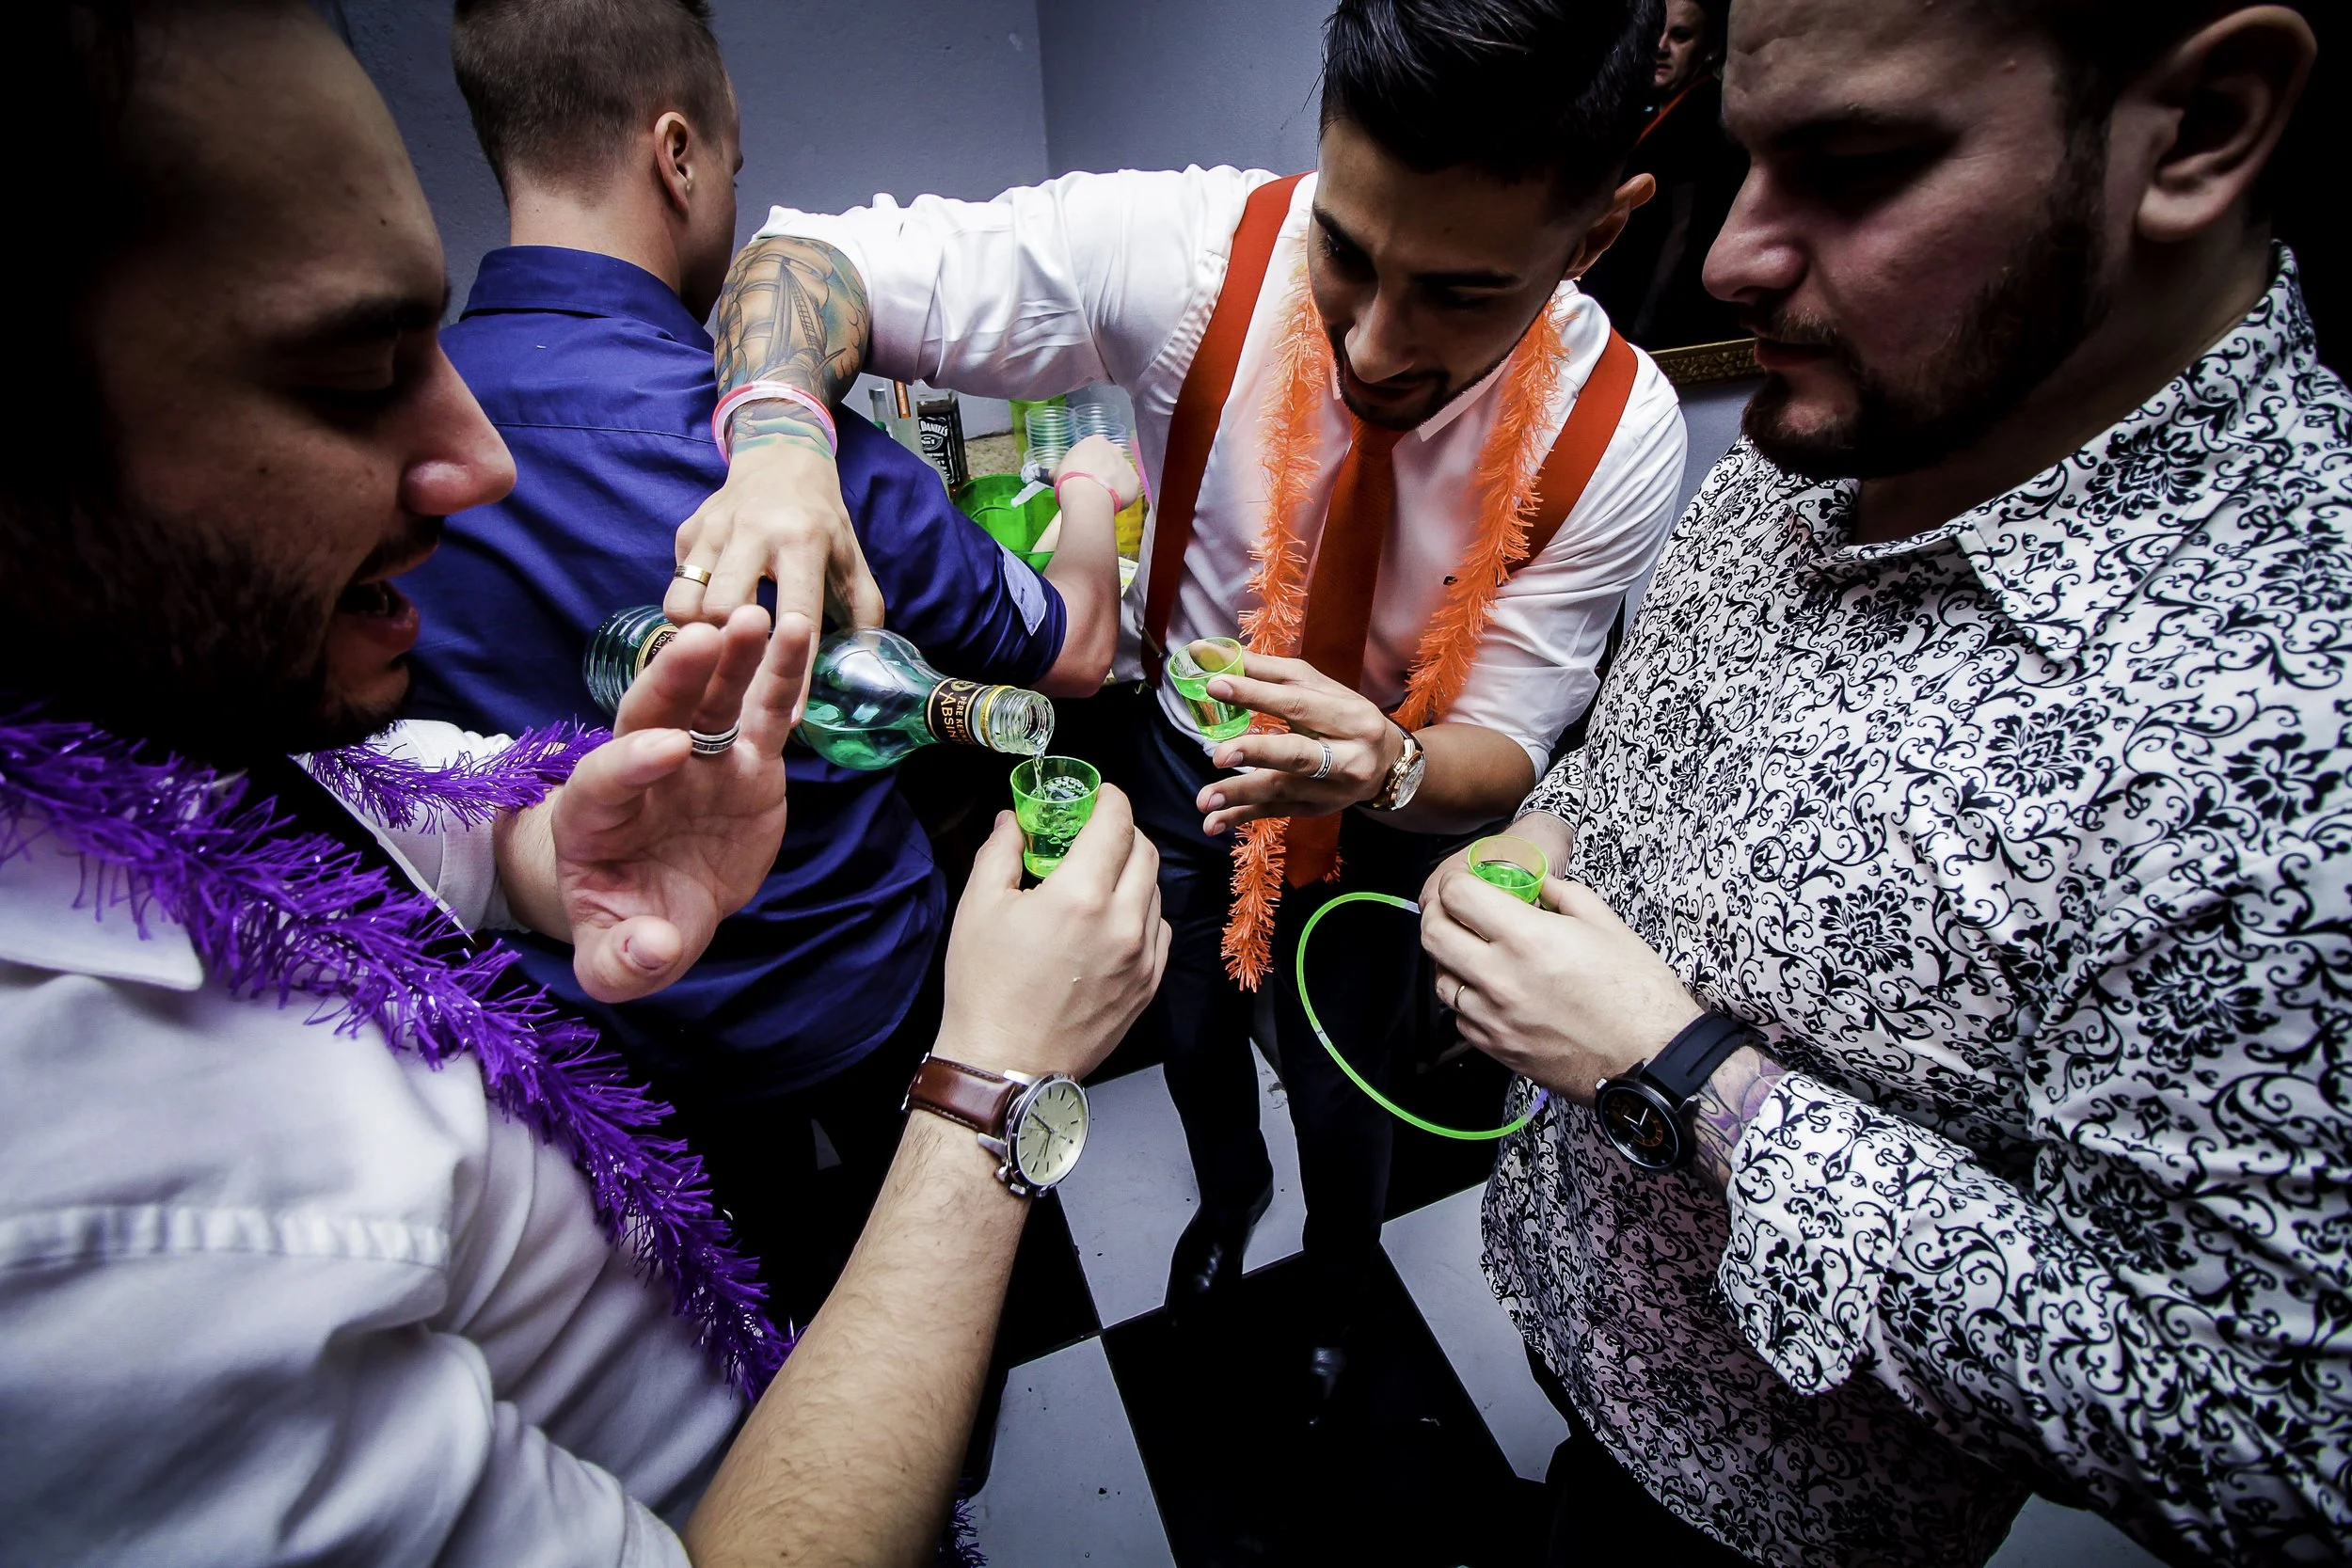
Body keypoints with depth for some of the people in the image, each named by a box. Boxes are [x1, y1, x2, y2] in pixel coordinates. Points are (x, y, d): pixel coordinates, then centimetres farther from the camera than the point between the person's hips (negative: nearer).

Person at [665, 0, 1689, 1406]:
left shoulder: (1618, 437, -27)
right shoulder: (1194, 251, -29)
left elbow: (1505, 748, -21)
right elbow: (814, 261, -23)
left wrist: (1385, 766, -46)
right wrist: (780, 440, -47)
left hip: (1391, 807, 0)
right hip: (1185, 750, 1)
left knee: (1344, 1100, 19)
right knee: (1194, 1038, 25)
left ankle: (1340, 1283, 61)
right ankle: (1229, 1192, 66)